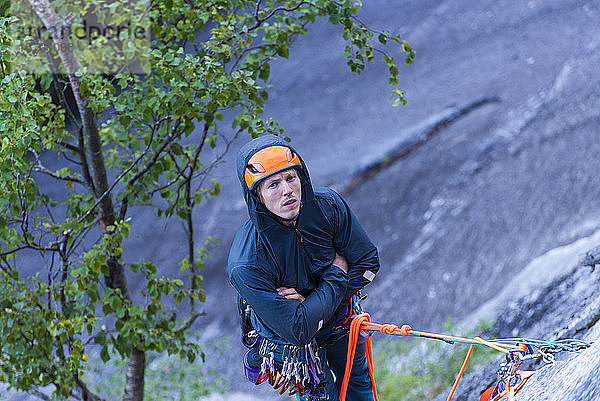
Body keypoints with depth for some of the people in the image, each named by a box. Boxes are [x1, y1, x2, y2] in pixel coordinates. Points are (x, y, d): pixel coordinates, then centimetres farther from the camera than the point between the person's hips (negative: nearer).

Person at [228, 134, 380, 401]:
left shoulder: (326, 204, -27)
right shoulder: (246, 265, -40)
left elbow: (368, 261, -15)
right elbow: (298, 331, -37)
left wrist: (311, 301, -27)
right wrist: (336, 274, -28)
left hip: (340, 318, 5)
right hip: (294, 345, -4)